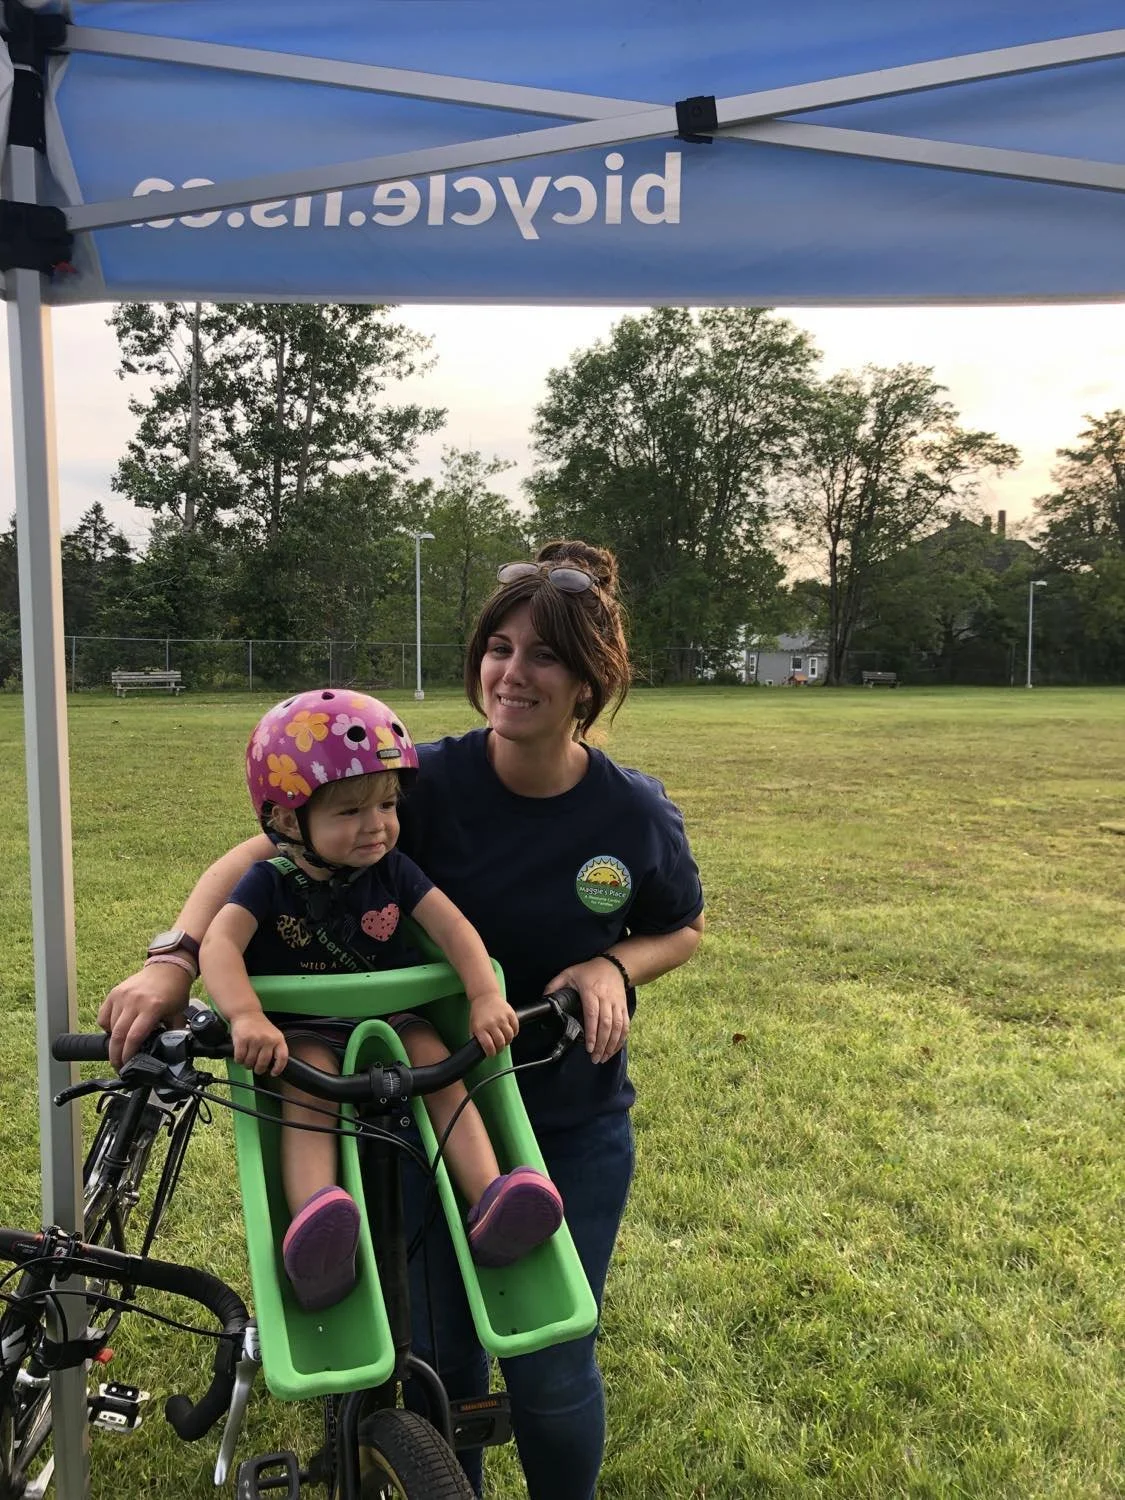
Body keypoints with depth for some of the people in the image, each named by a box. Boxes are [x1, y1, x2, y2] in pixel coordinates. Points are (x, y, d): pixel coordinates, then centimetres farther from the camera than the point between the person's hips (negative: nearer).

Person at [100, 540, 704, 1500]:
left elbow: (684, 931, 5)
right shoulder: (427, 782, -17)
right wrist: (175, 958, -29)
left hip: (574, 1127, 0)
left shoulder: (638, 814, -12)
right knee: (442, 1355, 14)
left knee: (549, 1368, 8)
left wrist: (613, 966, -15)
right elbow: (261, 854, -15)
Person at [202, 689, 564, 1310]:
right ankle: (314, 1232, -49)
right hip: (303, 1032, -2)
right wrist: (247, 1017, -43)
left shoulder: (392, 871, 1)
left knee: (436, 1059, -25)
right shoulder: (270, 881, -7)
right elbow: (219, 943, -23)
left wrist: (485, 995, -28)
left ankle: (489, 1206, -33)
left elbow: (451, 925, -10)